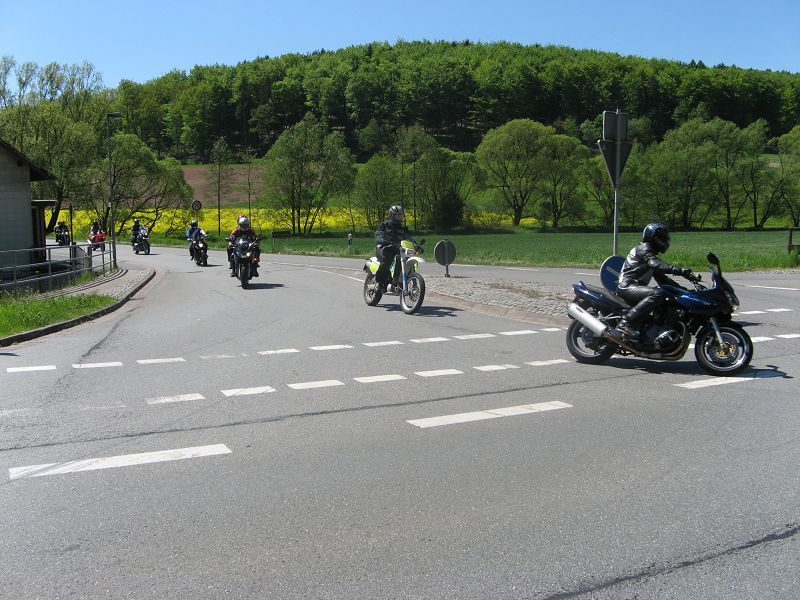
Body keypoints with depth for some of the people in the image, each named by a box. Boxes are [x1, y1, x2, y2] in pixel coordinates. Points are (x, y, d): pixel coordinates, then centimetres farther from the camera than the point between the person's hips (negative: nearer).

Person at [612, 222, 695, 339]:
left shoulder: (651, 253, 27)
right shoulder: (643, 248, -5)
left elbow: (660, 278, 28)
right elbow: (656, 264, -25)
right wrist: (680, 271, -36)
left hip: (636, 287, 11)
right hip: (627, 287, -11)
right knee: (658, 294, -33)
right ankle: (625, 323, -40)